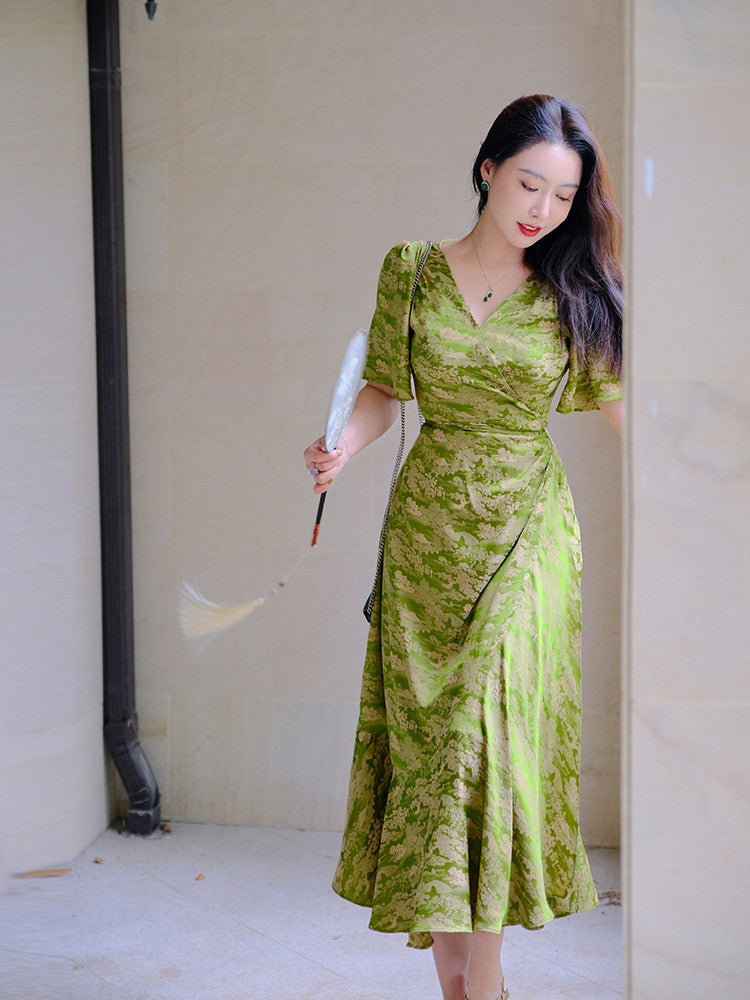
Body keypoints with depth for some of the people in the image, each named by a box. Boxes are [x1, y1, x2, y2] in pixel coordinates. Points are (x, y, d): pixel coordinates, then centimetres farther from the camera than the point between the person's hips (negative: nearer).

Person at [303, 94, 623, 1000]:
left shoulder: (571, 294, 0)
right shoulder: (412, 271, 3)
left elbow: (621, 406, 3)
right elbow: (384, 389, 6)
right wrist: (343, 445, -13)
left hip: (526, 533, -2)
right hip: (427, 526, 2)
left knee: (492, 724, -10)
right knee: (427, 729, 4)